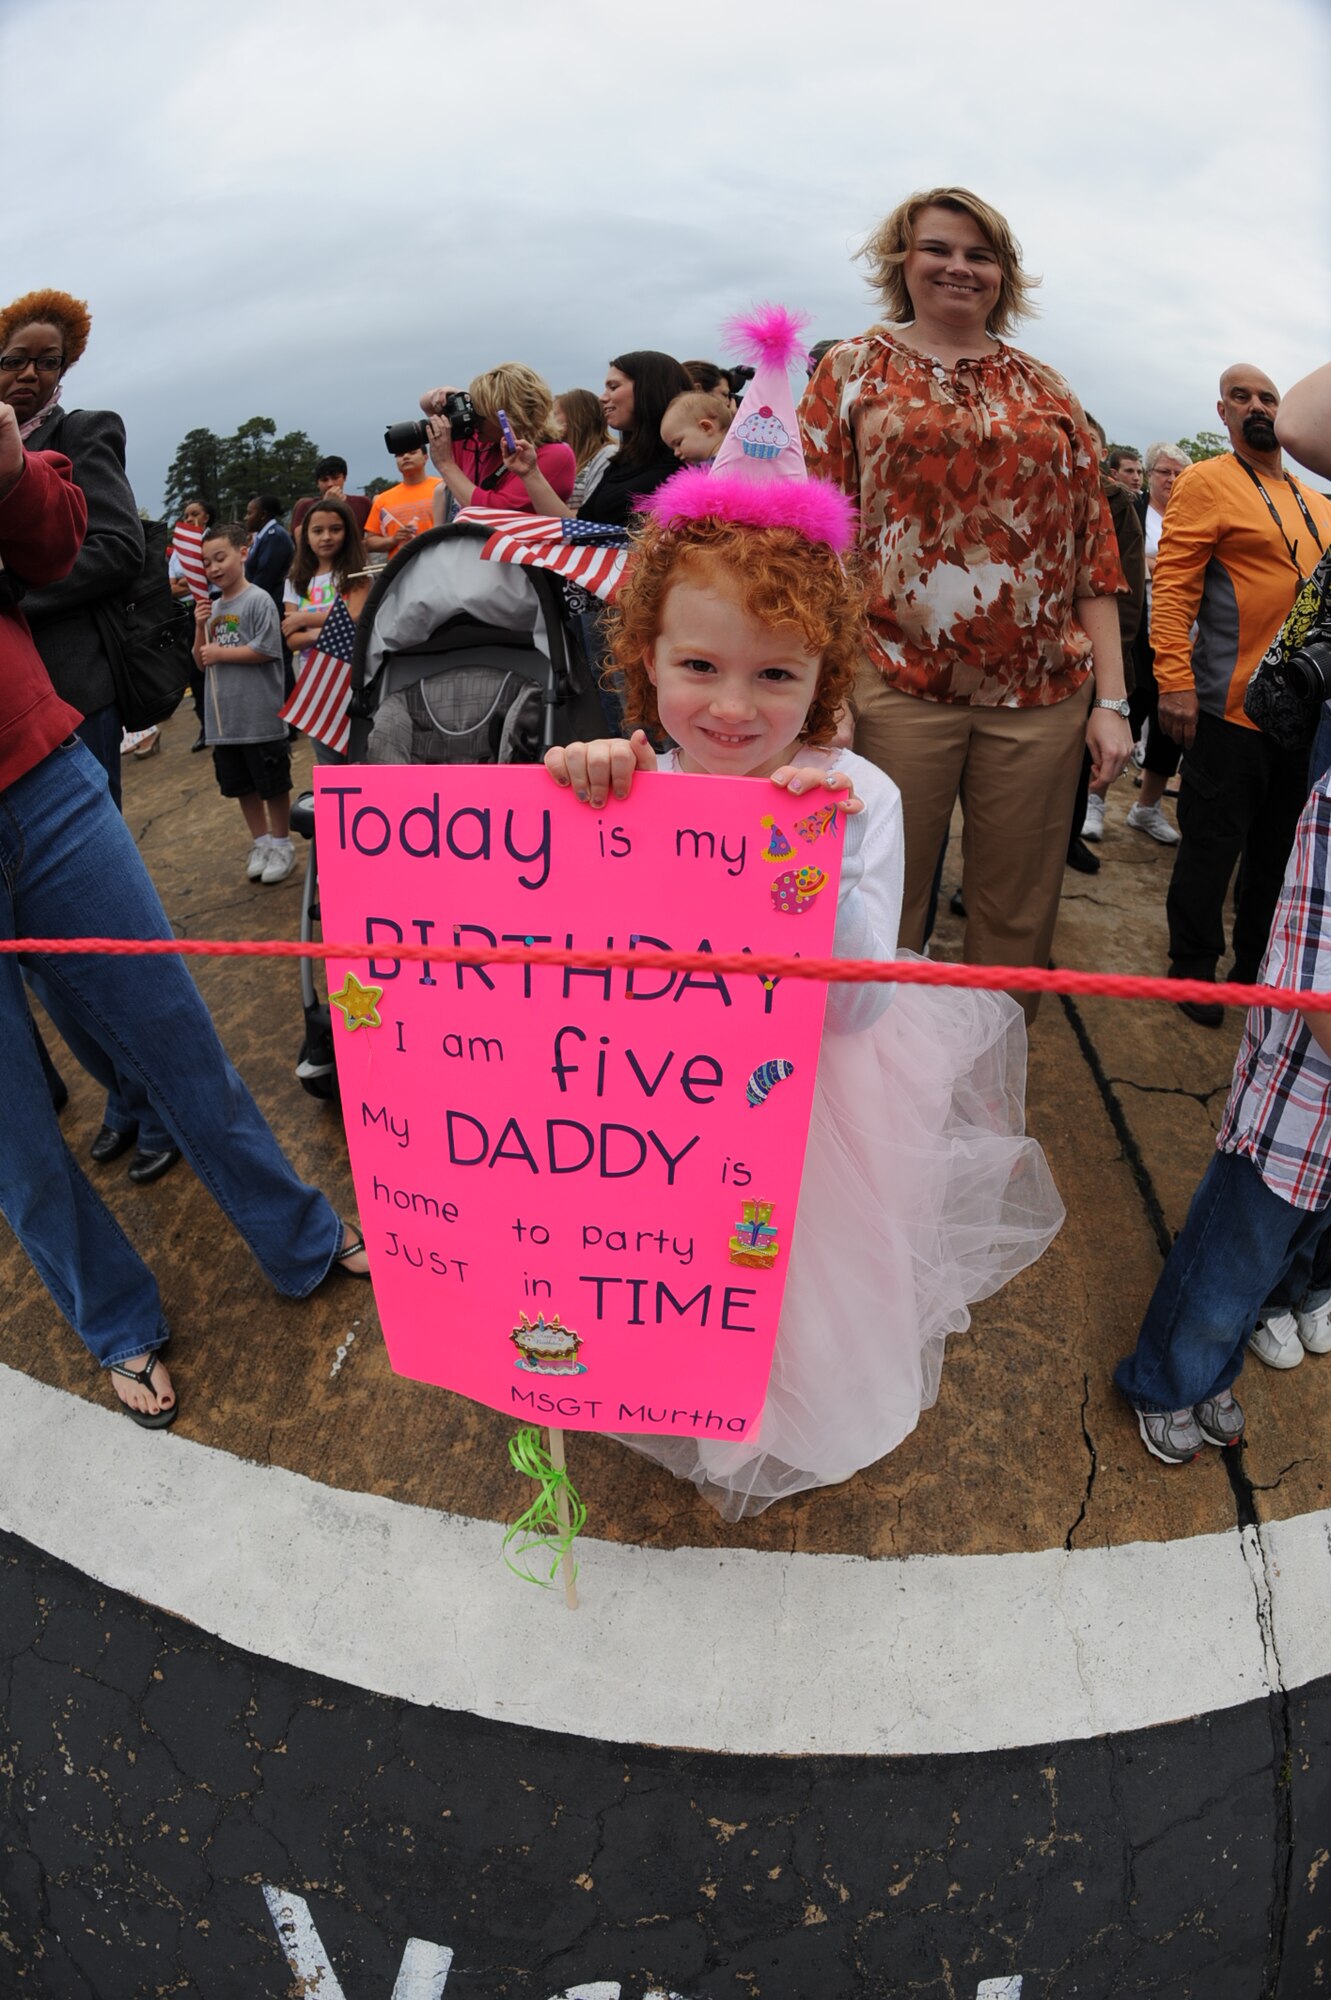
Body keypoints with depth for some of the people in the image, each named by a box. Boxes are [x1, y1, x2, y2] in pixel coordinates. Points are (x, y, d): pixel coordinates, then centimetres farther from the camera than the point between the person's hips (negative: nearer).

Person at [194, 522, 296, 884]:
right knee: (242, 786, 15)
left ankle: (281, 845, 19)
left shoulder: (258, 600, -8)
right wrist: (200, 628, -3)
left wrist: (220, 653, -9)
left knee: (273, 785, 4)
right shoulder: (211, 608, 12)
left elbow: (266, 650, -17)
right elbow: (202, 661, 13)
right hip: (224, 718, 7)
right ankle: (261, 842, 28)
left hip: (261, 716, -7)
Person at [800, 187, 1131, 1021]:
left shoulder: (1046, 389, 17)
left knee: (1017, 922, 7)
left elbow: (1095, 546, 13)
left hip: (1044, 694, 3)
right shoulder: (854, 368, 11)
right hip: (897, 683, -3)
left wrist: (1111, 700, 2)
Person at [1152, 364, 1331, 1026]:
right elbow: (1171, 583, -13)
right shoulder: (1207, 482, -4)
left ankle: (1258, 965, 28)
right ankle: (1193, 967, 17)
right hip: (1232, 706, -6)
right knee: (1213, 846, 0)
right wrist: (1175, 681, -23)